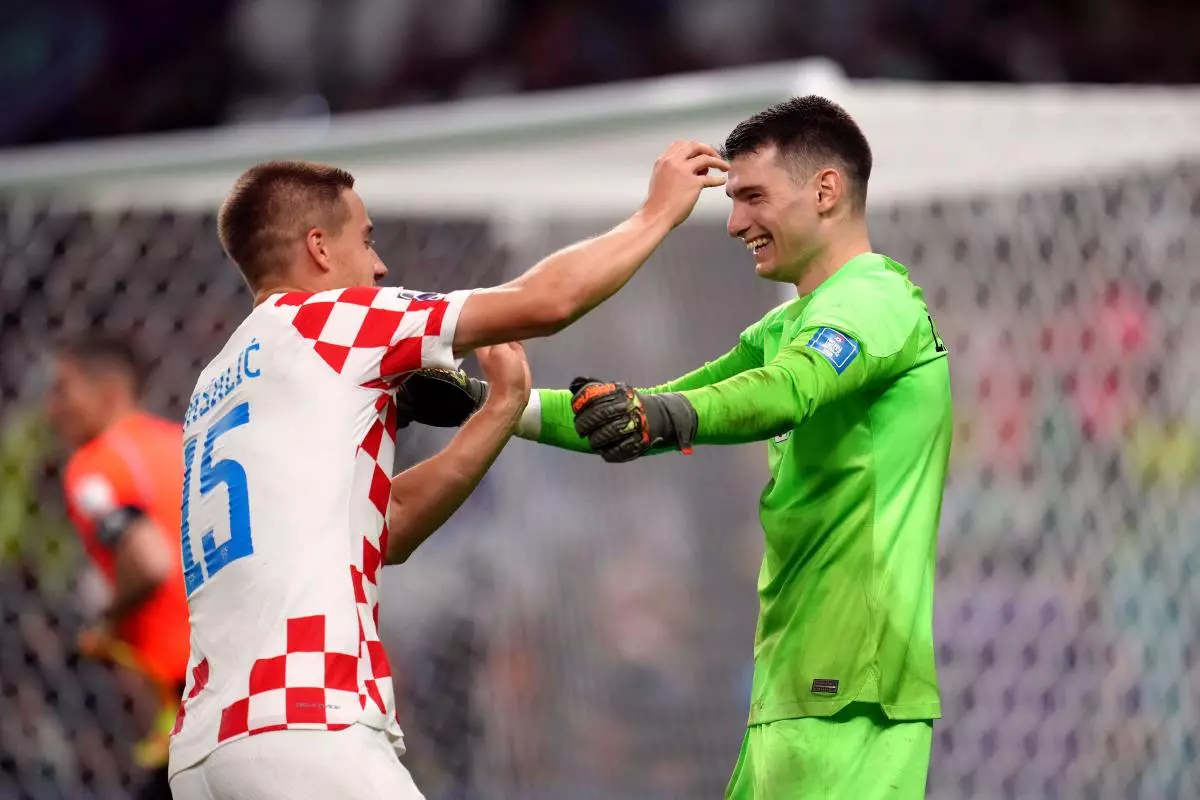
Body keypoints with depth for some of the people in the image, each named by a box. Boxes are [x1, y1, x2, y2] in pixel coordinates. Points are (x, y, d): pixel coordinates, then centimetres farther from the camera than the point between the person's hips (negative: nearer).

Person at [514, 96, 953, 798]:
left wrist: (670, 416, -47)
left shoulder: (878, 299, -9)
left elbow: (788, 390, -30)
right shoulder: (789, 326, 22)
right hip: (792, 686, 10)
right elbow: (639, 416, 24)